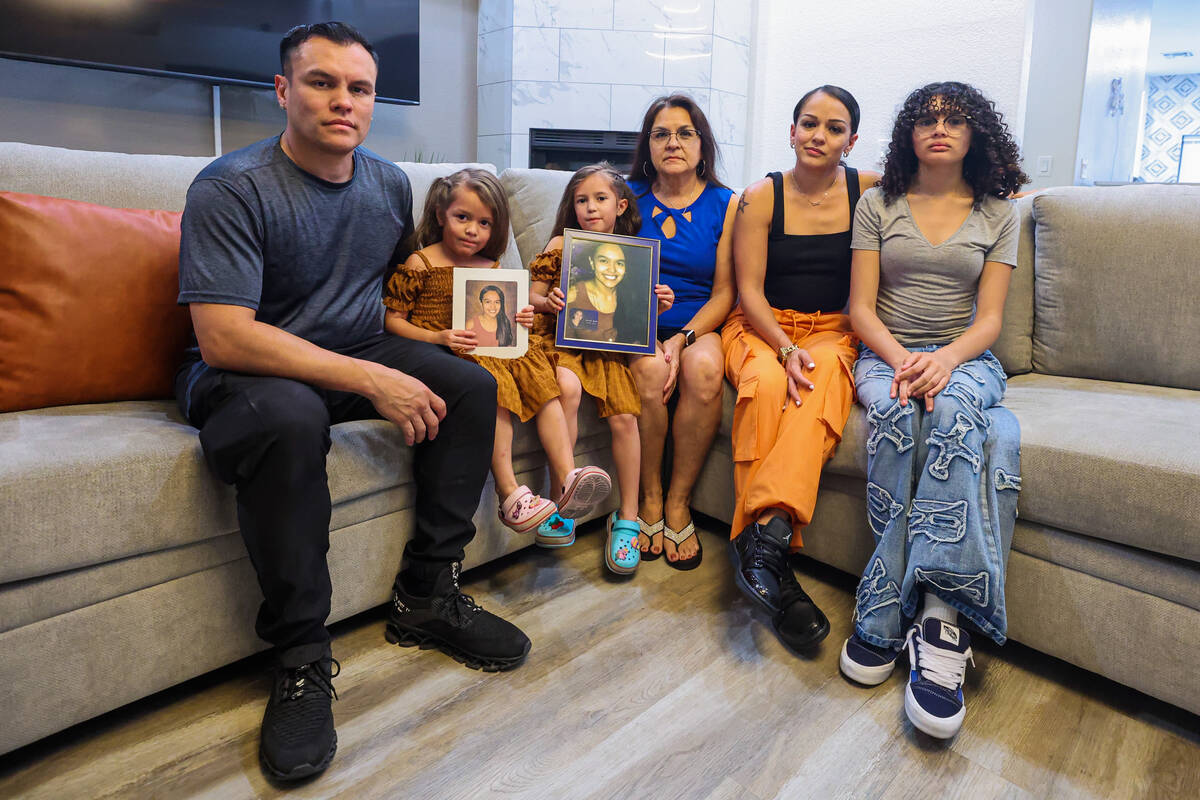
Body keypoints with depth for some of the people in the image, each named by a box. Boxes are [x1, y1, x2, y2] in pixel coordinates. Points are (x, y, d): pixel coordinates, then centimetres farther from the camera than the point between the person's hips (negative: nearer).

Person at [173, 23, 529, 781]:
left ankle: (427, 593, -5)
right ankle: (302, 656, -21)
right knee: (289, 418, -38)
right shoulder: (231, 187, -16)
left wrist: (426, 333, -1)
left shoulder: (390, 184, 5)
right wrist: (373, 381, -29)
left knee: (472, 385, -14)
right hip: (244, 372, -6)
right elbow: (223, 336, -26)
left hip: (362, 353, 6)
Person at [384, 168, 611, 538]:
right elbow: (391, 319, -3)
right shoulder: (420, 264, 0)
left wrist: (519, 320, 2)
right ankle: (509, 494, -32)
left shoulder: (491, 267, 17)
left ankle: (566, 478, -25)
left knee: (541, 377, -17)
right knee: (495, 386, -32)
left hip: (496, 350, 6)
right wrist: (438, 338, -18)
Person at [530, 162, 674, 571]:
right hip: (563, 337, -1)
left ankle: (627, 517, -2)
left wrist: (659, 304, -5)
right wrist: (546, 302, -14)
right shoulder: (561, 245, 9)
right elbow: (532, 296, 8)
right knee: (568, 388, -33)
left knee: (624, 417, -17)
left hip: (611, 344, 2)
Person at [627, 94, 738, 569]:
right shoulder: (629, 195, 8)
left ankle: (678, 502, -16)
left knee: (704, 369, -33)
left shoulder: (724, 204, 7)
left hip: (698, 326, 0)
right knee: (651, 370, -33)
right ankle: (649, 501, -15)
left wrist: (683, 338, -16)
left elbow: (724, 293, 3)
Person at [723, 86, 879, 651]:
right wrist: (784, 348, -20)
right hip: (761, 327, -1)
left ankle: (763, 534, -44)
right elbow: (750, 291, -4)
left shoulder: (869, 190, 6)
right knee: (768, 382, -36)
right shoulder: (760, 197, 1)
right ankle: (770, 554, -37)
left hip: (834, 331, 1)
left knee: (824, 374, -36)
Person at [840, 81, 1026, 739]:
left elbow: (989, 319, 4)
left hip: (963, 357, 1)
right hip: (886, 354, 0)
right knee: (898, 416, -37)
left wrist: (944, 359, -19)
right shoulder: (878, 204, 11)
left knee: (952, 410, -37)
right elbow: (861, 307, 3)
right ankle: (939, 611, -34)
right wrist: (902, 360, -17)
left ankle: (888, 611, -39)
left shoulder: (998, 212, 13)